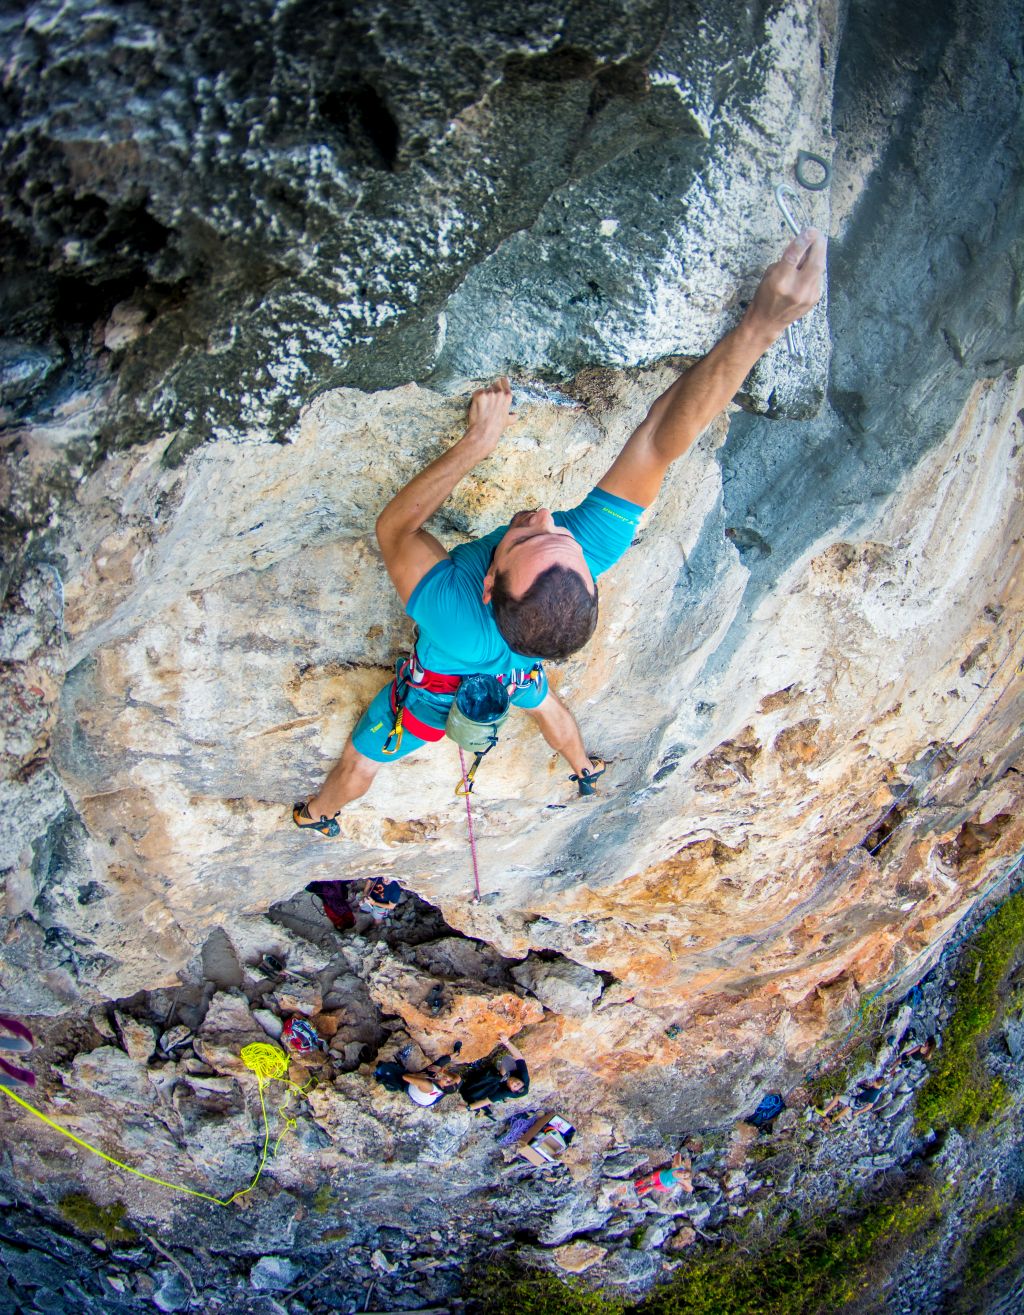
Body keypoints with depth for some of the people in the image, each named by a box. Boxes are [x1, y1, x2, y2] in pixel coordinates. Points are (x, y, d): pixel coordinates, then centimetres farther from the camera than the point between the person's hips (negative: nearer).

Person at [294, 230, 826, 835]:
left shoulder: (451, 612, -53)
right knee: (544, 702, 40)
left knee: (360, 763, 26)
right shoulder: (592, 547, -48)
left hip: (436, 691, -4)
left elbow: (394, 526, -36)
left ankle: (320, 813, 56)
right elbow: (662, 443, -48)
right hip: (515, 675, 4)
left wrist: (478, 440, -39)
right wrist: (762, 322, -55)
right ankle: (586, 771, 70)